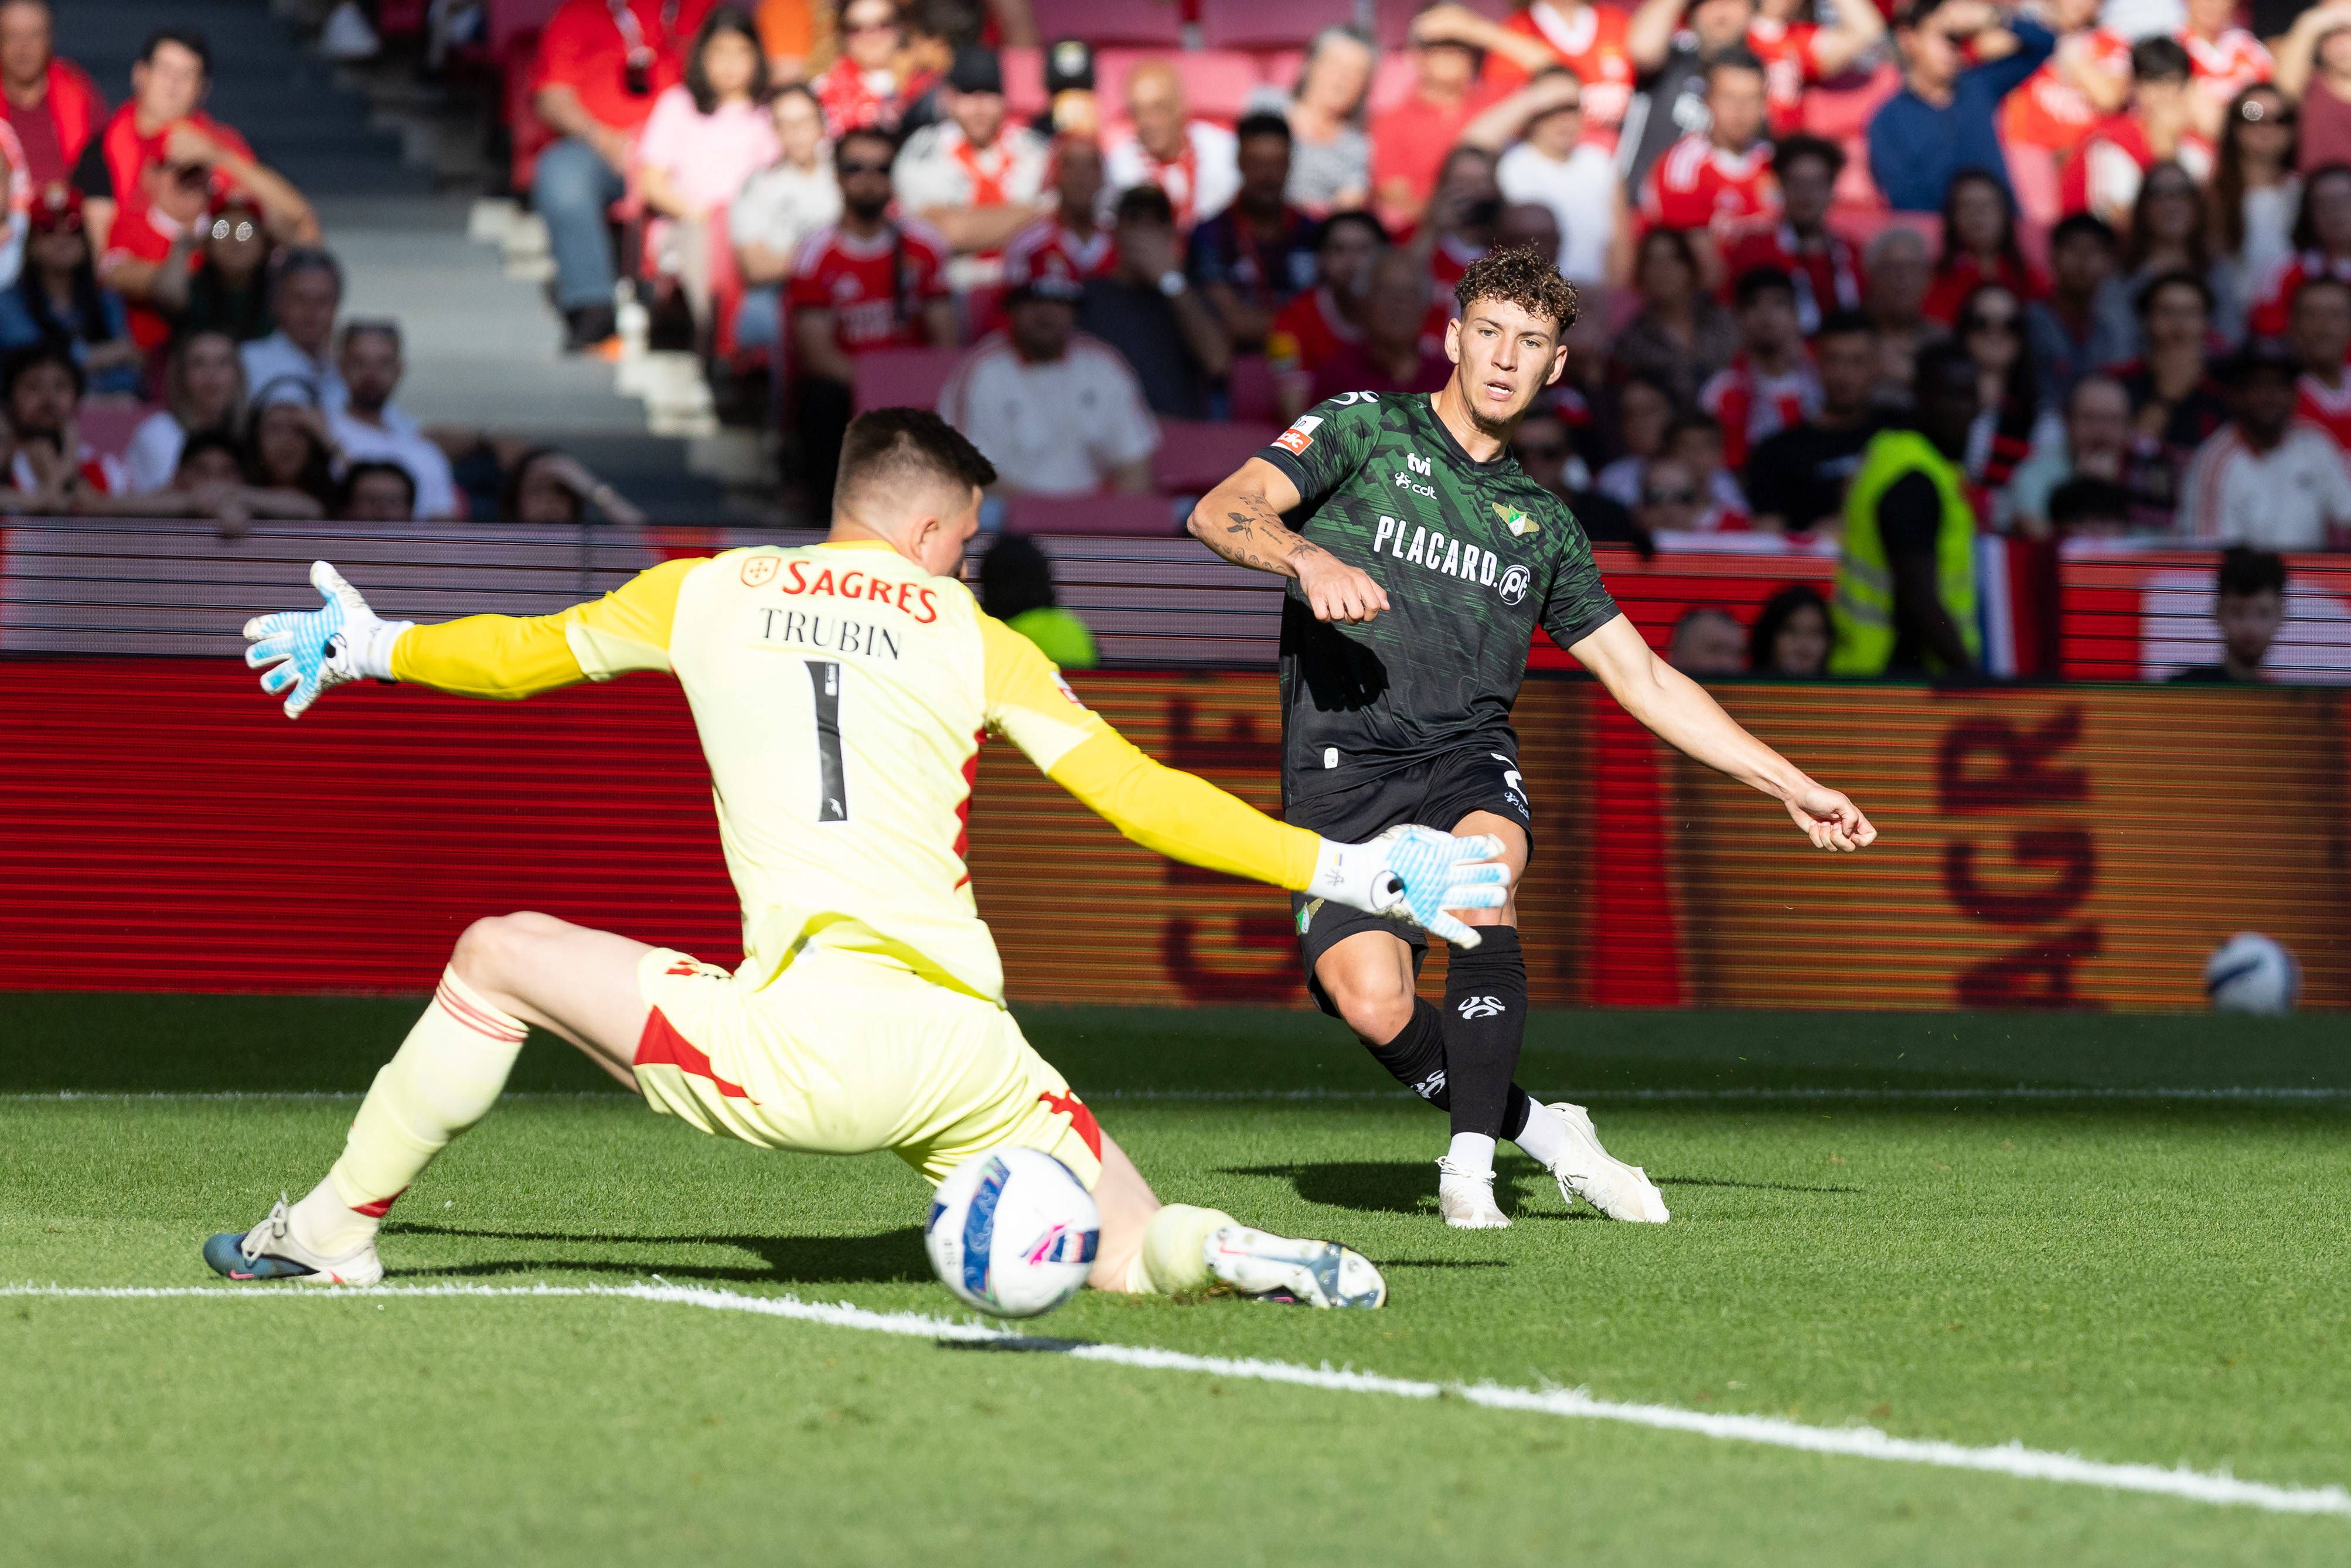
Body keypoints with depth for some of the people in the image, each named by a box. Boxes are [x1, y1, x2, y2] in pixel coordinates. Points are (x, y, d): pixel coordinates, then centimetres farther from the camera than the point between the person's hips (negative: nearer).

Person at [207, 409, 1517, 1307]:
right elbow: (1144, 799, 6)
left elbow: (518, 656, 28)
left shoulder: (707, 595, 14)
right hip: (964, 1053, 1)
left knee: (500, 955, 17)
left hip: (797, 1048, -1)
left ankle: (336, 1230, 19)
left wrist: (365, 647, 47)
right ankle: (1241, 1254, -17)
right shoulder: (972, 638, 12)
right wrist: (1357, 871, 11)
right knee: (1135, 1253, 18)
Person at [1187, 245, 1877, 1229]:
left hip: (1466, 757, 3)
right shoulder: (1365, 431, 9)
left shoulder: (1540, 523, 21)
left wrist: (1791, 787, 23)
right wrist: (1311, 558, -25)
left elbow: (1644, 681, 26)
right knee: (1373, 1002, -24)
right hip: (1342, 767, -3)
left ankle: (1469, 1159, -26)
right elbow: (1221, 513, -4)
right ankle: (1537, 1131, -1)